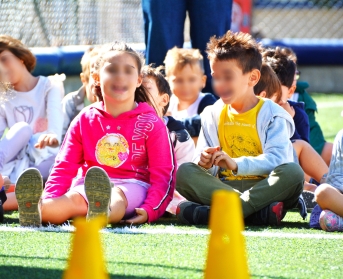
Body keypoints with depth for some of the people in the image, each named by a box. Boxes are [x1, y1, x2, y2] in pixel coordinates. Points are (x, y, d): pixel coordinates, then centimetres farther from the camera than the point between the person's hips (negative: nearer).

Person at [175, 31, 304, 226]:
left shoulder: (271, 114, 1)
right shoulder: (213, 115, 14)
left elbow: (277, 159, -16)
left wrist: (236, 165, -29)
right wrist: (205, 163, -18)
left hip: (263, 187, -3)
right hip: (223, 187, 3)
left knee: (293, 172, -33)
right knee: (184, 172, -23)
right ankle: (260, 212, -35)